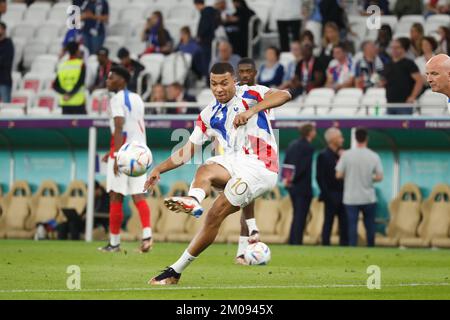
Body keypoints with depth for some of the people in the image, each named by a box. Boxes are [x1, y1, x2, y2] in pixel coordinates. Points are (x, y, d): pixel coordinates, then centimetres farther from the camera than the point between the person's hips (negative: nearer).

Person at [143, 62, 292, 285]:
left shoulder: (248, 94, -1)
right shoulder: (209, 114, 14)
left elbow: (284, 95, -19)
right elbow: (188, 150, 17)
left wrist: (251, 110, -32)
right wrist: (159, 169, 7)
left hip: (260, 167, -6)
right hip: (233, 163, 6)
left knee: (216, 214, -14)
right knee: (205, 170, -28)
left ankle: (176, 270, -14)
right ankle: (193, 200, -62)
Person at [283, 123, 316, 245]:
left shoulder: (293, 144, 9)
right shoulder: (308, 147, -15)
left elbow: (286, 162, 8)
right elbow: (303, 167, -21)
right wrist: (292, 179, -13)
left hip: (292, 186, 8)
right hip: (303, 187, -8)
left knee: (297, 216, 16)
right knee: (301, 217, -3)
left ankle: (292, 242, 17)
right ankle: (297, 243, -4)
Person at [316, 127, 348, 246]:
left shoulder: (341, 154, 12)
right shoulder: (323, 155, -7)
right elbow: (320, 177, -11)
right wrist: (326, 194, -14)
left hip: (342, 195, 6)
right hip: (331, 196, -6)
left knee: (344, 224, 6)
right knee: (328, 223, -1)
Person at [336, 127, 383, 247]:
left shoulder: (346, 155, -8)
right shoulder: (374, 156, -5)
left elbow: (338, 175, -7)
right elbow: (379, 177, -5)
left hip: (351, 198, -1)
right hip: (368, 198, 1)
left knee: (352, 225, 2)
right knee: (370, 225, 13)